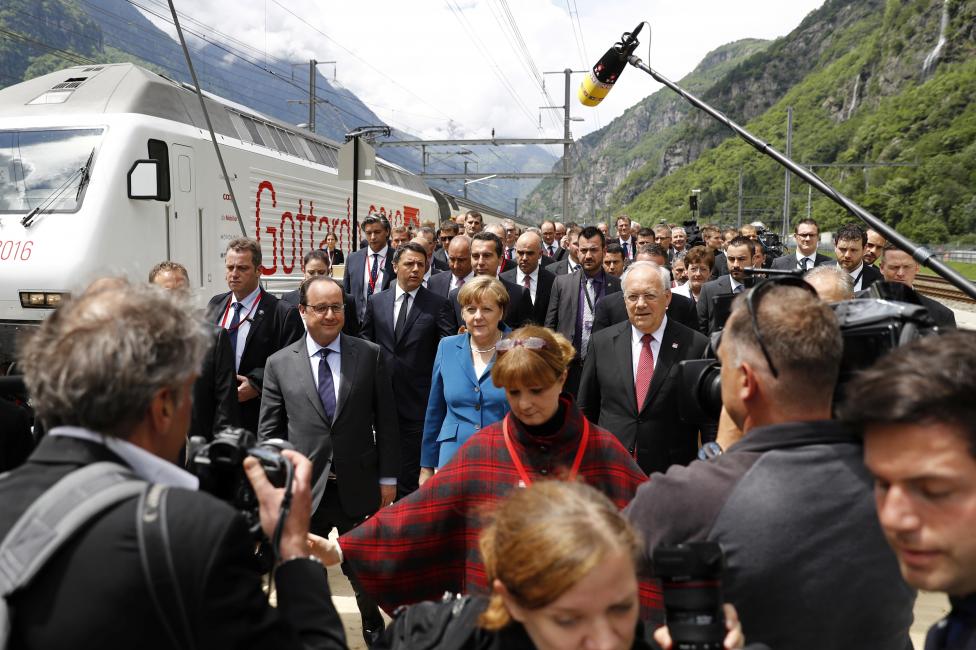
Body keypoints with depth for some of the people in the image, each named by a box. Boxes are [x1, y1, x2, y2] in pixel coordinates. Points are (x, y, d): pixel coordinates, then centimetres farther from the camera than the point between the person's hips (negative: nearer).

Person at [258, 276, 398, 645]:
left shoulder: (369, 355, -1)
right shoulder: (279, 364, 0)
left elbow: (386, 421, 1)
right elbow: (268, 433, 3)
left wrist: (388, 477, -1)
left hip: (358, 489, 0)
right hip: (305, 490, 0)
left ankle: (374, 630, 43)